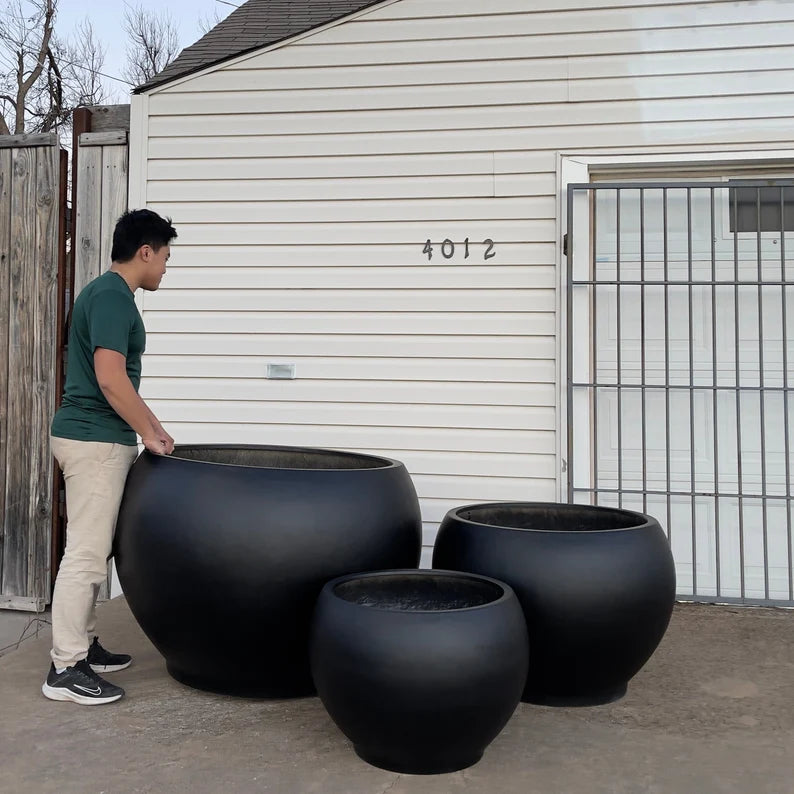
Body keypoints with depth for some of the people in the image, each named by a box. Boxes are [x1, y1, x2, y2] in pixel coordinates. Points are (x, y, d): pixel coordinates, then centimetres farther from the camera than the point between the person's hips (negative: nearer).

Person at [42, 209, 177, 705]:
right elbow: (110, 378, -24)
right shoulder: (112, 297, -15)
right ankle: (65, 669, 0)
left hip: (94, 439, 10)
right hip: (94, 441, -10)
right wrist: (149, 434, -14)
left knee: (93, 552, 16)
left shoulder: (110, 295, 16)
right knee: (86, 555, -6)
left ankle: (84, 645, 26)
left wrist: (153, 428, 23)